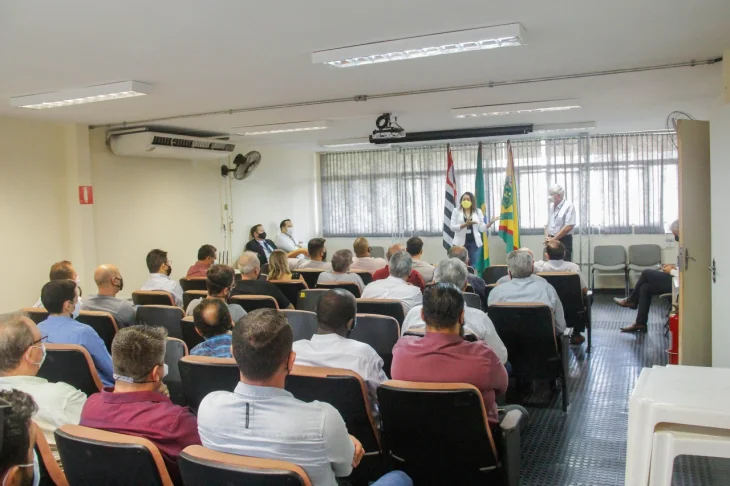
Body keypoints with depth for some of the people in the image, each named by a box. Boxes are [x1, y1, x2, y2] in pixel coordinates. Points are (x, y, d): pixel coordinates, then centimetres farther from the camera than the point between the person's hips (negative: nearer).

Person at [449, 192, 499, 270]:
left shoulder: (478, 211, 7)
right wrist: (465, 224, -20)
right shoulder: (456, 211, 2)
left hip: (475, 242, 2)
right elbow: (452, 227, -8)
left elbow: (482, 228, 5)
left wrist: (491, 222, -11)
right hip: (461, 242, -2)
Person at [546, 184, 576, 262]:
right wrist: (548, 237, -1)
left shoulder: (568, 206, -10)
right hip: (552, 242, 7)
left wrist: (553, 239, -15)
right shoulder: (552, 207, 12)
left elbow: (568, 227, -18)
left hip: (564, 241, -7)